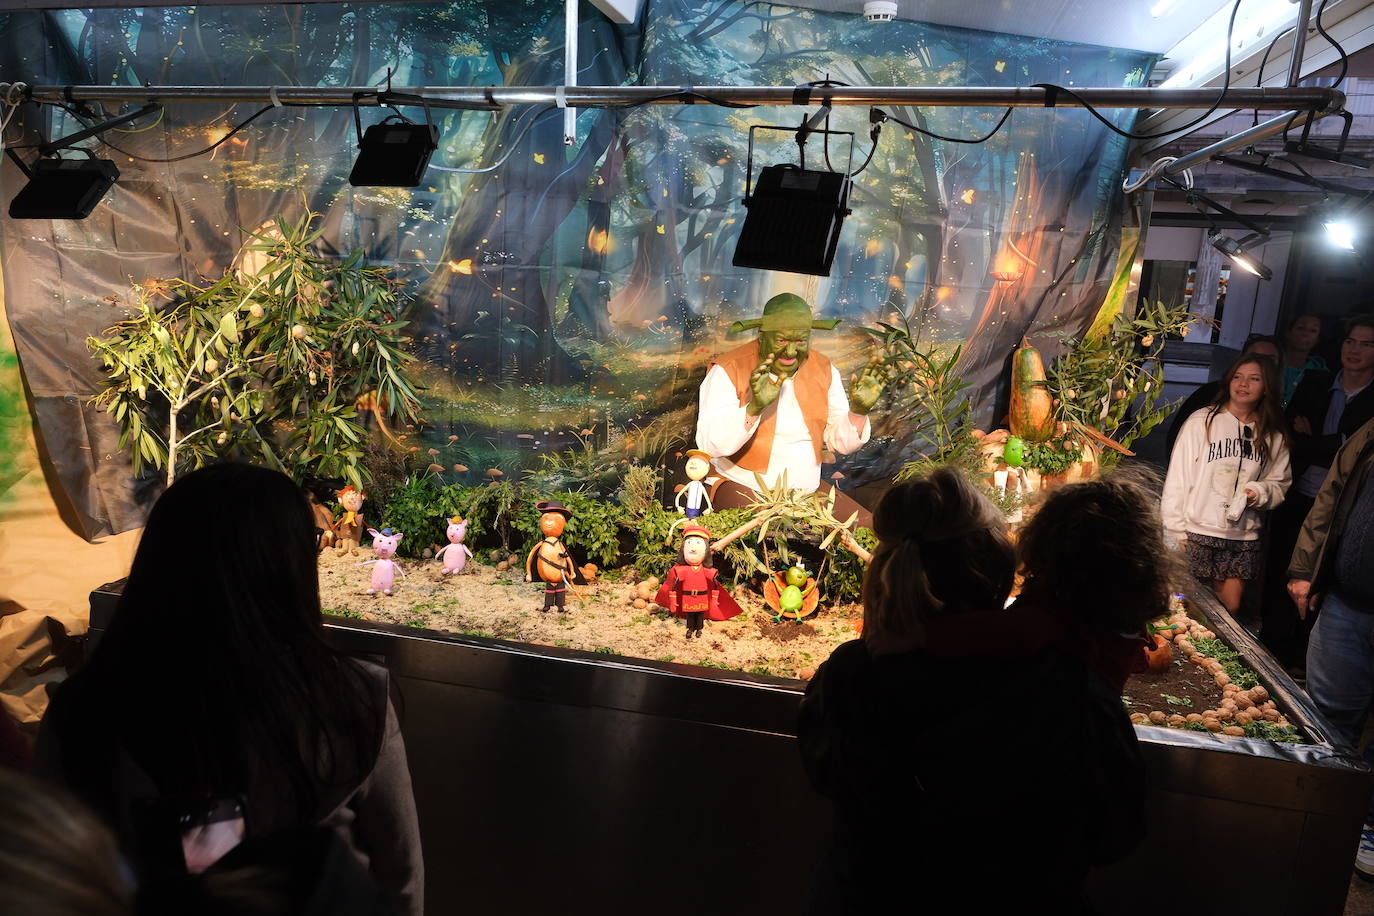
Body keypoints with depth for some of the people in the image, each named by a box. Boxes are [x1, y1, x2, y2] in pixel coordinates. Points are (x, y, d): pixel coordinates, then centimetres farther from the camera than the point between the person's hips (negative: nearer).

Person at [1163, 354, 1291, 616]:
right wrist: (1176, 532, -7)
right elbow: (1177, 479, -5)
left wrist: (1260, 492, -9)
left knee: (1231, 605, 6)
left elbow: (1280, 483, 15)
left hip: (1243, 537, 3)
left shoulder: (1274, 436, 6)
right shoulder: (1201, 422, -6)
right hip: (1197, 533, -3)